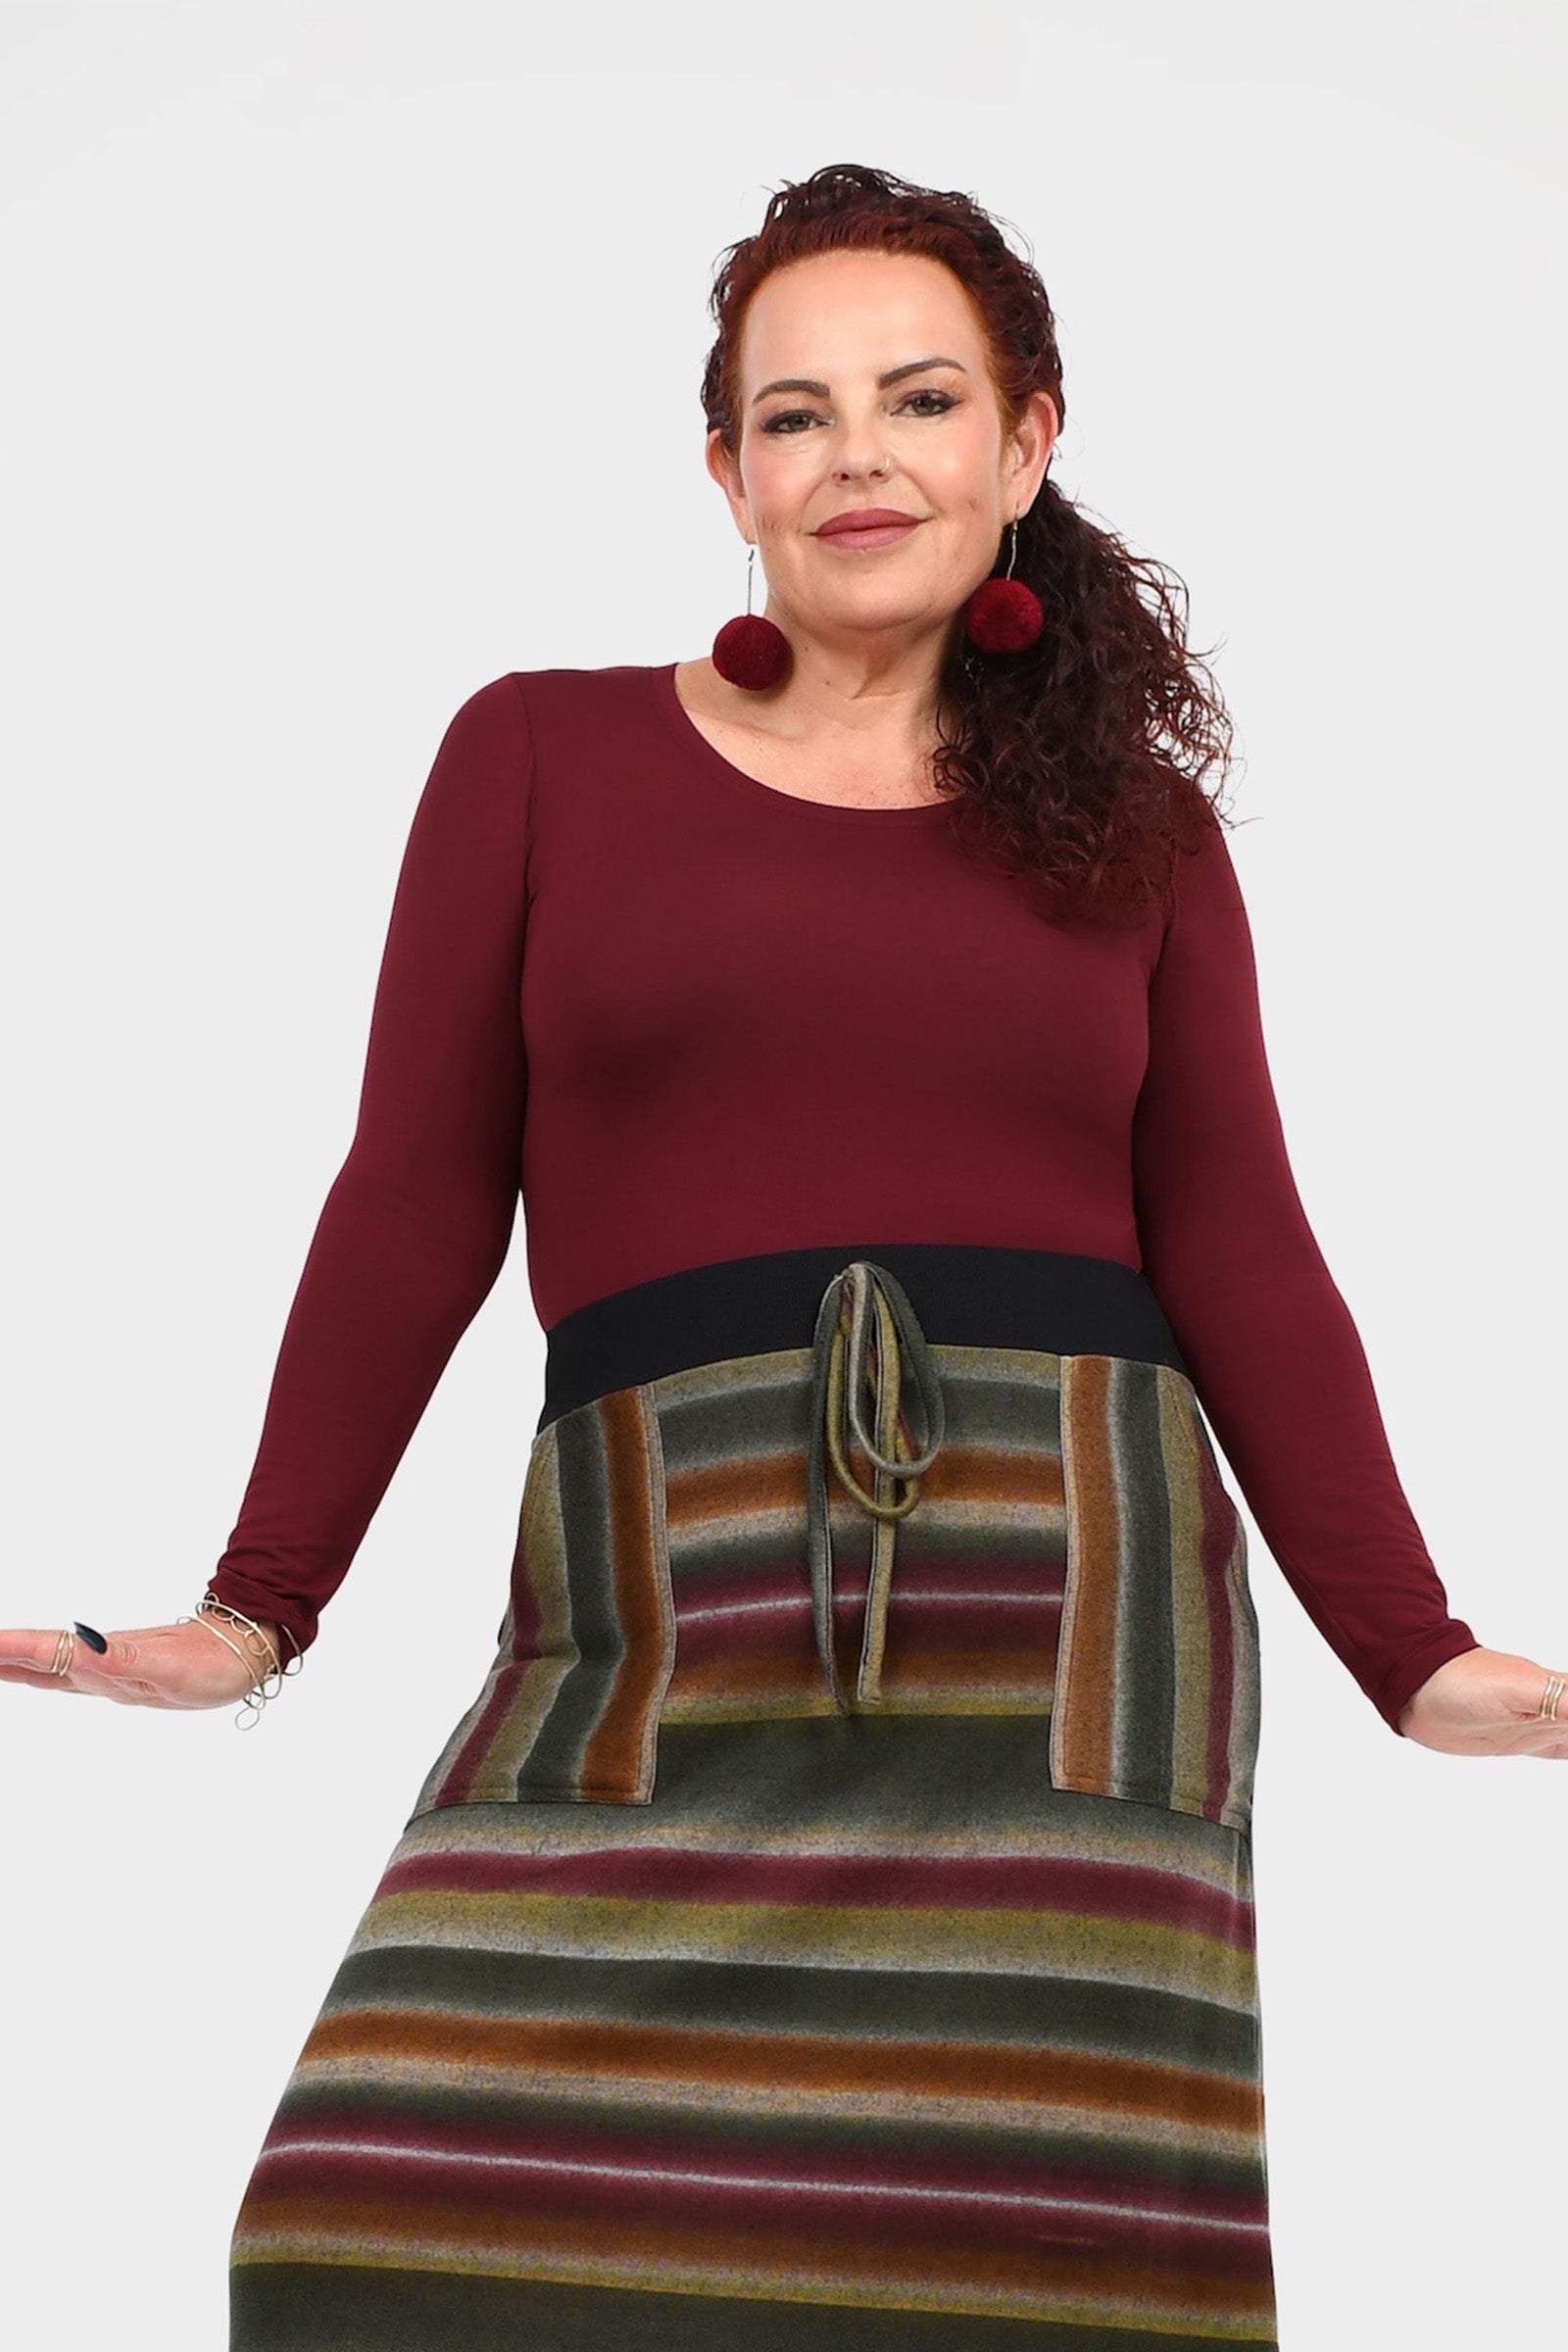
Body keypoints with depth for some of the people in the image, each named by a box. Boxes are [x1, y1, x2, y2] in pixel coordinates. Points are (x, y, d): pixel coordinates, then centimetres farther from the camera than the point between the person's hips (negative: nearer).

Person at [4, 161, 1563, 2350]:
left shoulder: (1135, 832, 15)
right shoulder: (542, 756, 12)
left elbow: (1238, 1258, 10)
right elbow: (417, 1205, 9)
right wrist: (255, 1609, -1)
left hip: (1070, 1595, 1)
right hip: (666, 1604, 0)